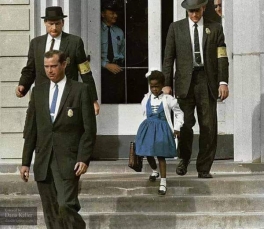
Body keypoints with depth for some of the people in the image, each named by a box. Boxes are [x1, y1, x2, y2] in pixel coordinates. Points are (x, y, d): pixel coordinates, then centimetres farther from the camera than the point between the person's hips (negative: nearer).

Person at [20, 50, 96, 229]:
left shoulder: (81, 90, 0)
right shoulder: (38, 91, 12)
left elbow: (89, 128, -3)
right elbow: (30, 129, 12)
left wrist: (84, 158, -12)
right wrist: (25, 162, 8)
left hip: (68, 160, -4)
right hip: (43, 161, 4)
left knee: (66, 206, -17)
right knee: (51, 213, 6)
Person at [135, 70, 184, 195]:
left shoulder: (168, 99, -6)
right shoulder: (146, 99, 3)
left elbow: (179, 113, 4)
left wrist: (177, 128, 1)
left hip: (162, 129, -4)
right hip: (148, 128, 4)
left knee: (160, 155, -8)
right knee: (148, 153, 9)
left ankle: (163, 182, -5)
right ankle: (154, 171, 40)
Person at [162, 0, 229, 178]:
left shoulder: (215, 28, 9)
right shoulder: (176, 28, 9)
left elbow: (222, 57, 5)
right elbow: (169, 58, 7)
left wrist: (223, 82, -7)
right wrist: (167, 83, 0)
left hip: (207, 81, 1)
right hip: (185, 81, 0)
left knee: (208, 126, -2)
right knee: (185, 123, -10)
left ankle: (204, 168, 6)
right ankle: (184, 159, 15)